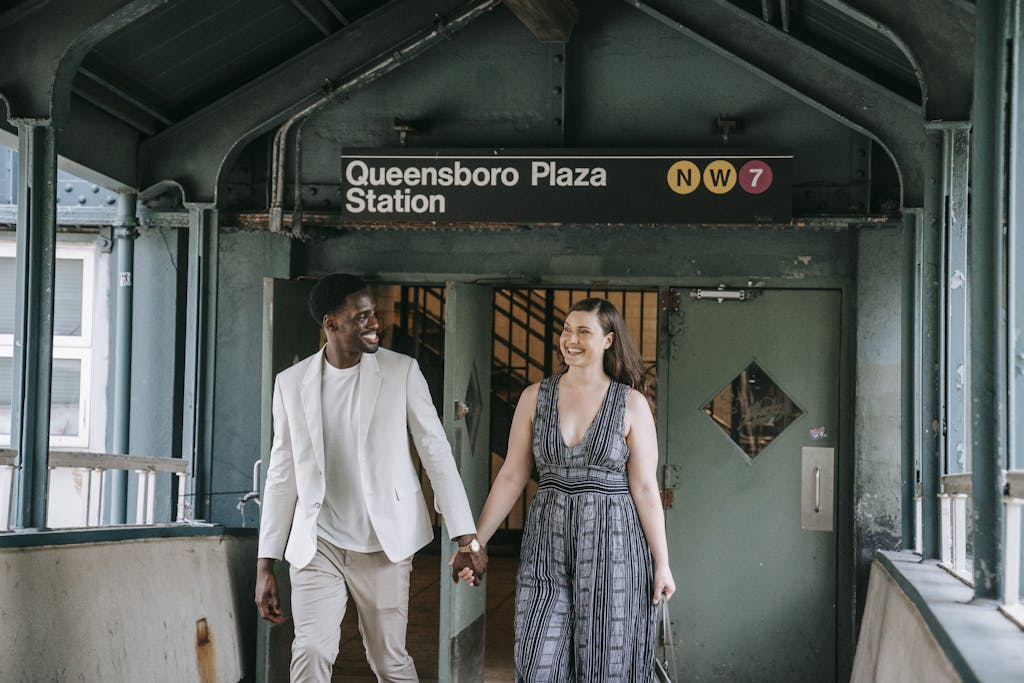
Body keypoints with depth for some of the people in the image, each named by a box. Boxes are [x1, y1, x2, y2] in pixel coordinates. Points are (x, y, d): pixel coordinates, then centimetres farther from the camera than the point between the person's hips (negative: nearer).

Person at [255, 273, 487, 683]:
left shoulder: (401, 372, -2)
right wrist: (265, 564, 4)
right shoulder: (292, 382, 3)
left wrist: (467, 538, -7)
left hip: (384, 545, -1)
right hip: (316, 546, 1)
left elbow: (436, 452, -2)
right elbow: (282, 476, 7)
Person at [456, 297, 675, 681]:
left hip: (611, 546, -2)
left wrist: (662, 563, -4)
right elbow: (511, 477, 6)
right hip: (548, 547, 2)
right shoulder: (535, 397, 4)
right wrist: (475, 541, 2)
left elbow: (645, 488, -2)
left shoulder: (631, 403, -2)